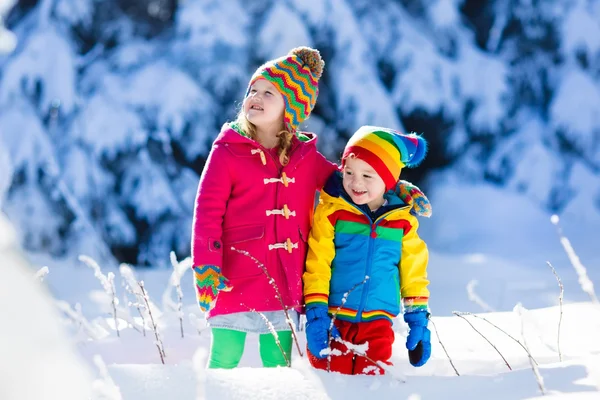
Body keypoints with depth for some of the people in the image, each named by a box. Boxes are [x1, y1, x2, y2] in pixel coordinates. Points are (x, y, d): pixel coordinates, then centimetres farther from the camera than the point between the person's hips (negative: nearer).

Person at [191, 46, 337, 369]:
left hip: (284, 286, 4)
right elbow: (207, 210, -7)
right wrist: (206, 267, -17)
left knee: (279, 365, 12)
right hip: (235, 282, -3)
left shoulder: (306, 157, 8)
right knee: (224, 361, 2)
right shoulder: (228, 151, -3)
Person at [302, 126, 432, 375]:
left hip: (377, 323, 2)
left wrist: (418, 317, 9)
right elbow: (316, 265, -6)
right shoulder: (331, 212, -5)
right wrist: (315, 312, -12)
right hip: (332, 319, -2)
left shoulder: (403, 220, 3)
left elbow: (414, 272, 11)